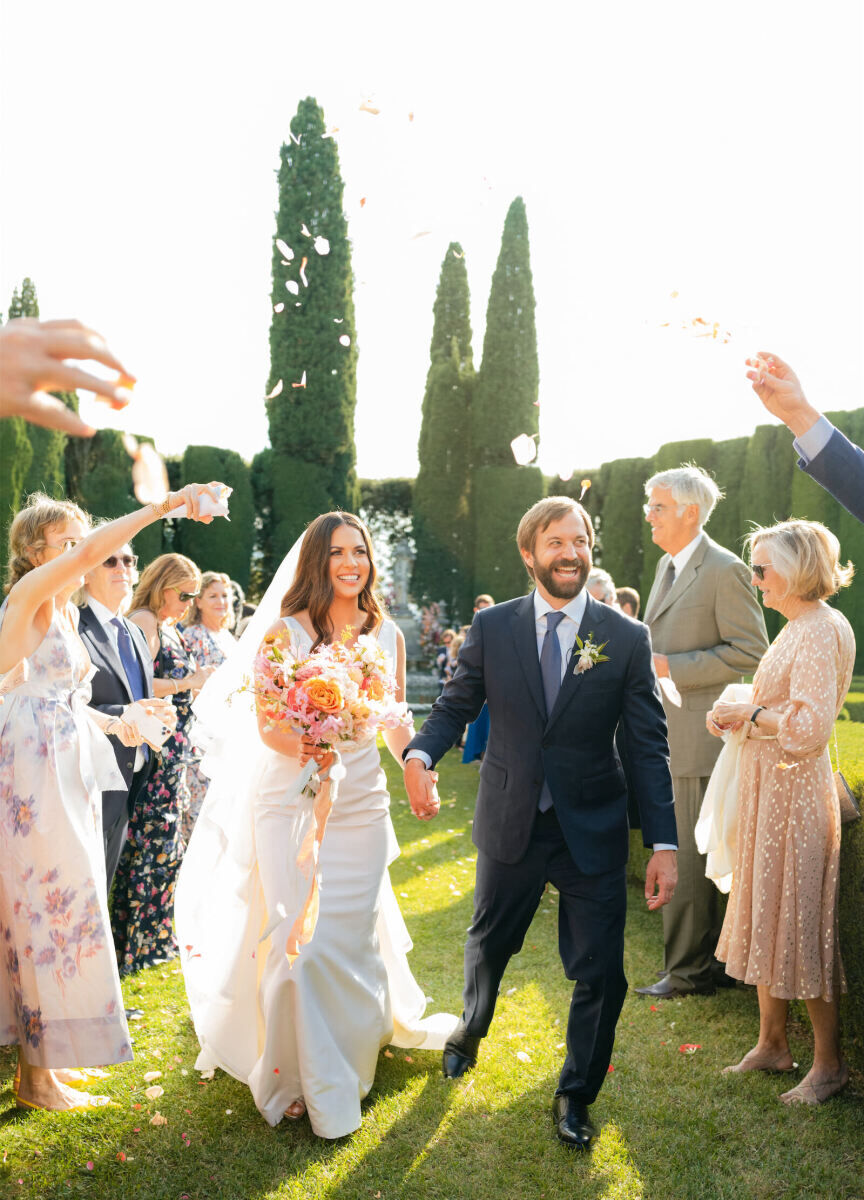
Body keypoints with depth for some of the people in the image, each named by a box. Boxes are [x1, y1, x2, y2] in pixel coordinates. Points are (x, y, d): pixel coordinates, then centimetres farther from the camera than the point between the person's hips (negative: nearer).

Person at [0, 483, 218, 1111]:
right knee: (52, 903, -5)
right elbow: (94, 550, -27)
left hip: (66, 771, 9)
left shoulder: (67, 611, 17)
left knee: (54, 904, 13)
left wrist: (113, 723, 12)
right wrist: (165, 504, -28)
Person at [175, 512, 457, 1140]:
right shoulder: (282, 633, -4)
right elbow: (264, 724, -5)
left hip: (362, 802, 3)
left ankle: (350, 1057, 32)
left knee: (353, 935, 8)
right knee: (298, 938, -3)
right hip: (289, 802, -3)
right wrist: (301, 747, -26)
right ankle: (302, 1075, 16)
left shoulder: (388, 634, 6)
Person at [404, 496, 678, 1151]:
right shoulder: (492, 627, -4)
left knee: (601, 974, 4)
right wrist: (421, 753, -21)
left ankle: (576, 1095, 31)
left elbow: (651, 747, -6)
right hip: (509, 825, 1)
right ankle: (471, 1030, 55)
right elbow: (456, 704, 1)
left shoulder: (627, 638, -7)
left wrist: (664, 844, -12)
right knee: (488, 944, 22)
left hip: (593, 833, -1)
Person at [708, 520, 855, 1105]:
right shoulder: (797, 627, 12)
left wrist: (749, 713, -14)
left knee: (803, 925, 1)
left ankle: (829, 1063, 16)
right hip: (767, 790, 10)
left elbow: (810, 727, -26)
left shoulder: (821, 630, -19)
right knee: (766, 919, 17)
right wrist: (739, 715, 6)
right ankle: (772, 1044, 30)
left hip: (796, 793, -10)